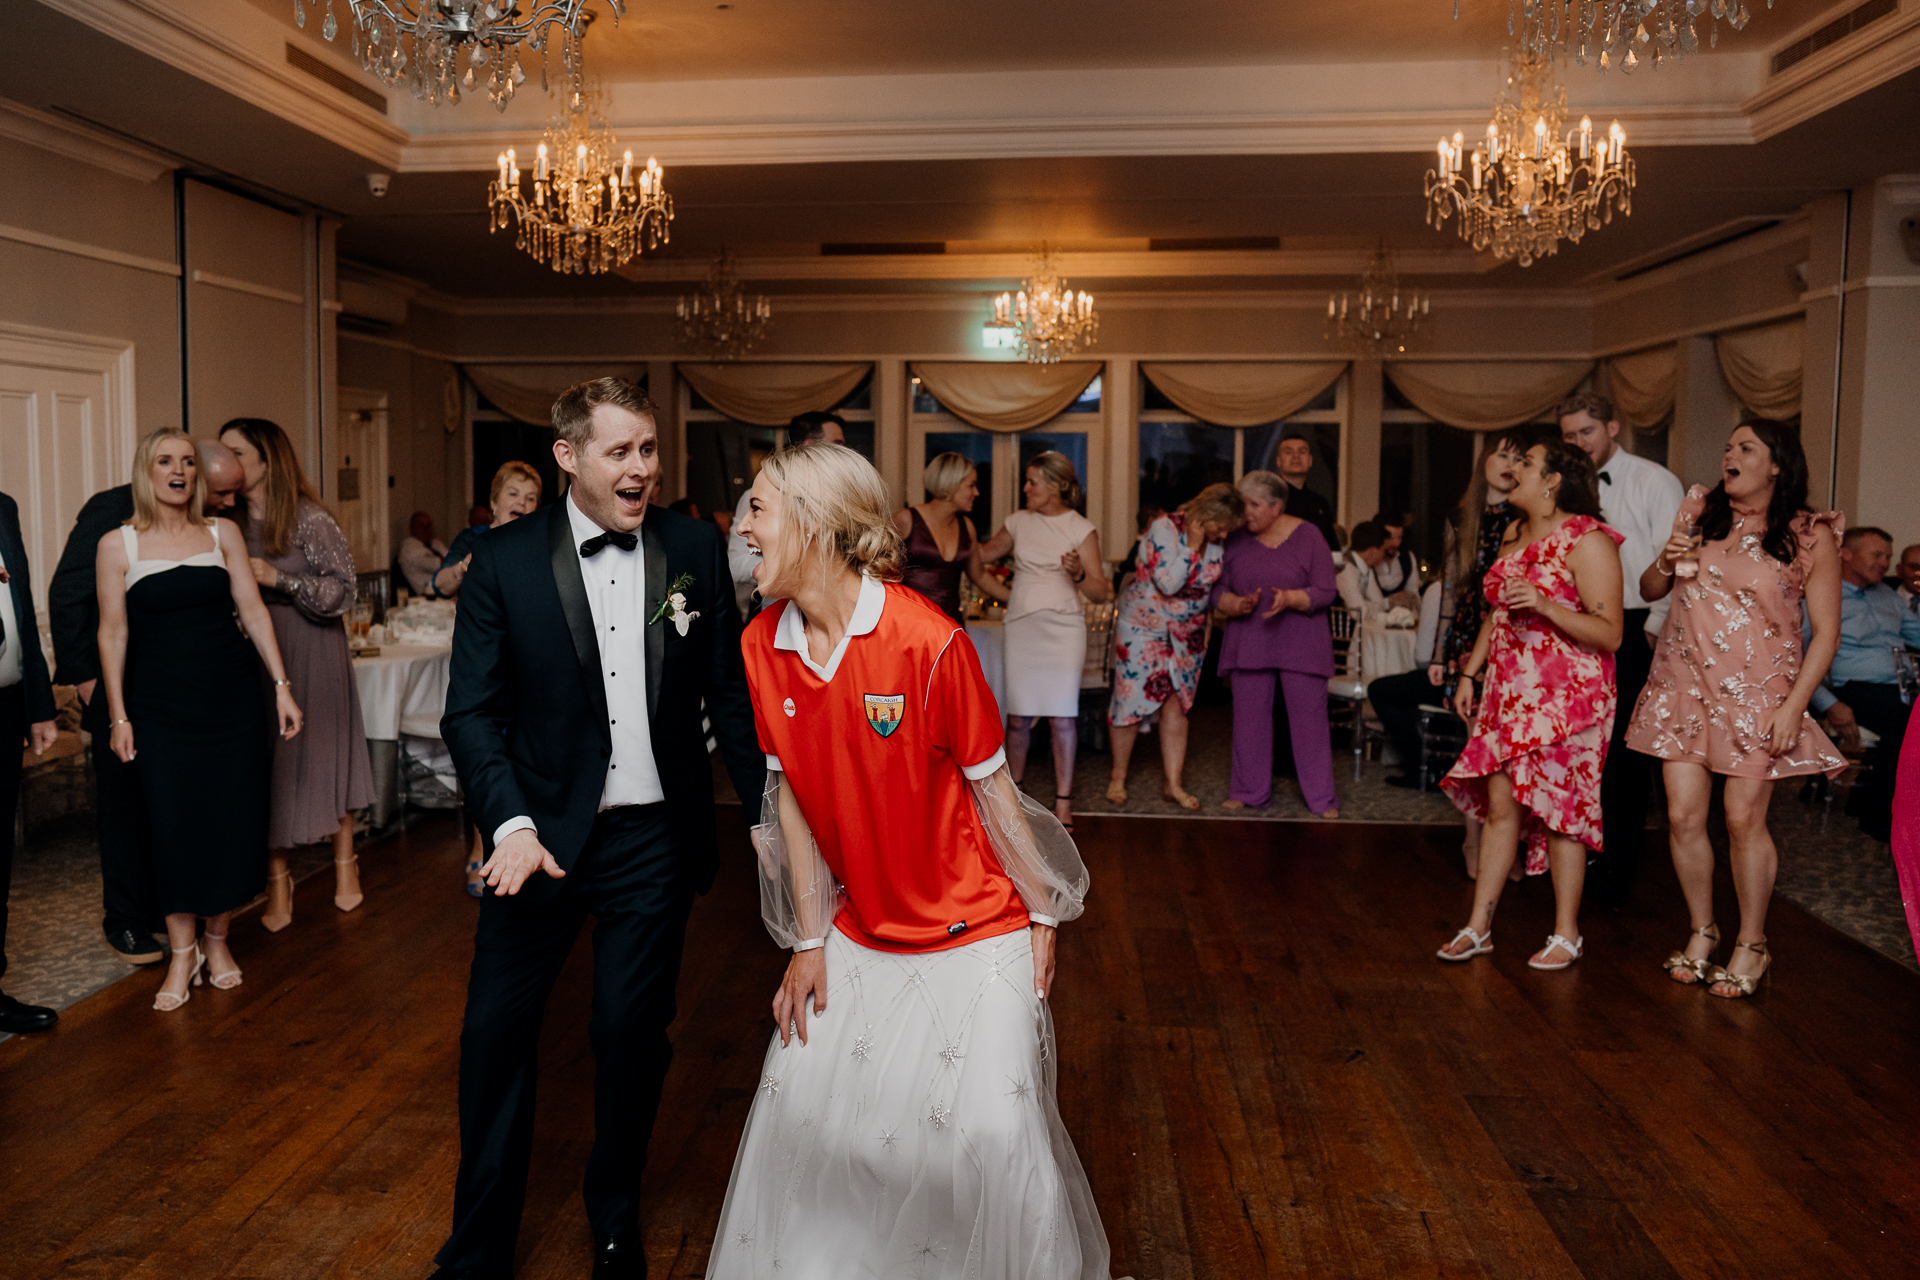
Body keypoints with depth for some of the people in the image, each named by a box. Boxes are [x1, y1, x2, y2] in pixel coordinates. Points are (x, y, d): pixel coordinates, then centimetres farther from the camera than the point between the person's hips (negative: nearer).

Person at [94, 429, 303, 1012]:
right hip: (160, 705, -1)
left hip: (232, 697, 2)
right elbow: (113, 633, 2)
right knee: (173, 824, -1)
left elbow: (253, 611, 5)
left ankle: (218, 939, 22)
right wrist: (117, 715, 1)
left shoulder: (222, 532, 5)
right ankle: (182, 954, 15)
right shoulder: (118, 544, 0)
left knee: (234, 817, 3)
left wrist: (282, 685, 0)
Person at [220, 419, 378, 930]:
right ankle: (277, 888, 10)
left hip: (311, 653, -4)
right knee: (268, 764, 3)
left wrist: (280, 580, -20)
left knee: (324, 756, 4)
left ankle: (345, 866, 20)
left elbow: (344, 589, -11)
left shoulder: (309, 518, -9)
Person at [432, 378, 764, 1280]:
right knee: (496, 1032, 8)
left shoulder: (695, 548, -1)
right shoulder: (503, 561, -5)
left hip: (655, 841, 1)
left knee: (633, 1034, 12)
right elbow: (472, 711, -6)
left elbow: (730, 690, 4)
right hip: (542, 836, 0)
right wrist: (510, 824, -19)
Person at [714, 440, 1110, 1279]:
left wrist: (1043, 914, -4)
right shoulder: (761, 648, -6)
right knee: (798, 1106, 10)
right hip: (860, 931, 5)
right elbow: (790, 797, 1)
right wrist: (809, 942, 4)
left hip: (976, 933, -5)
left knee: (995, 1130, -5)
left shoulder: (928, 641, -22)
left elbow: (991, 785, -13)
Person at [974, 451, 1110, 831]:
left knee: (1063, 714, -4)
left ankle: (1063, 801, 5)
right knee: (1018, 715, 5)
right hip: (1021, 627, 3)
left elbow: (1100, 593, -4)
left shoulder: (1081, 528, 0)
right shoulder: (1019, 522, 10)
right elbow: (982, 555, 26)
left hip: (1063, 628, -3)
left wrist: (1078, 574, -22)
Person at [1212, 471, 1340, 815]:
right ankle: (1248, 791, 18)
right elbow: (1218, 591, 3)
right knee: (1249, 717, 5)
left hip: (1300, 642, -2)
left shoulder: (1307, 536, -3)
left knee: (1309, 716, -2)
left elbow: (1325, 591, -5)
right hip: (1248, 642, 2)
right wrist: (1238, 605, -18)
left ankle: (1322, 798, 7)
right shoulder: (1235, 540, 3)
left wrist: (1289, 599, -22)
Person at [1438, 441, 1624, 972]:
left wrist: (1545, 605, -27)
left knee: (1559, 808, -1)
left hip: (1566, 695, -7)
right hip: (1509, 690, 7)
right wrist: (1469, 673, 18)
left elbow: (1610, 634, -16)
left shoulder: (1587, 541, -12)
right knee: (1500, 804, 6)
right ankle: (1478, 927, 12)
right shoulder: (1514, 533, 13)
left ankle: (1567, 934, 14)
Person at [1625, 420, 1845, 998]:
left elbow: (1826, 631, -3)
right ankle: (1702, 932, 20)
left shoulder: (1810, 536, -1)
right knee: (1683, 816, 1)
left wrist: (1794, 705, -11)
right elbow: (1649, 590, 15)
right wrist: (1667, 561, -8)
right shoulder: (1702, 515, 9)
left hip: (1757, 695, -3)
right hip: (1684, 685, 3)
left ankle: (1752, 944, 16)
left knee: (1744, 820, -2)